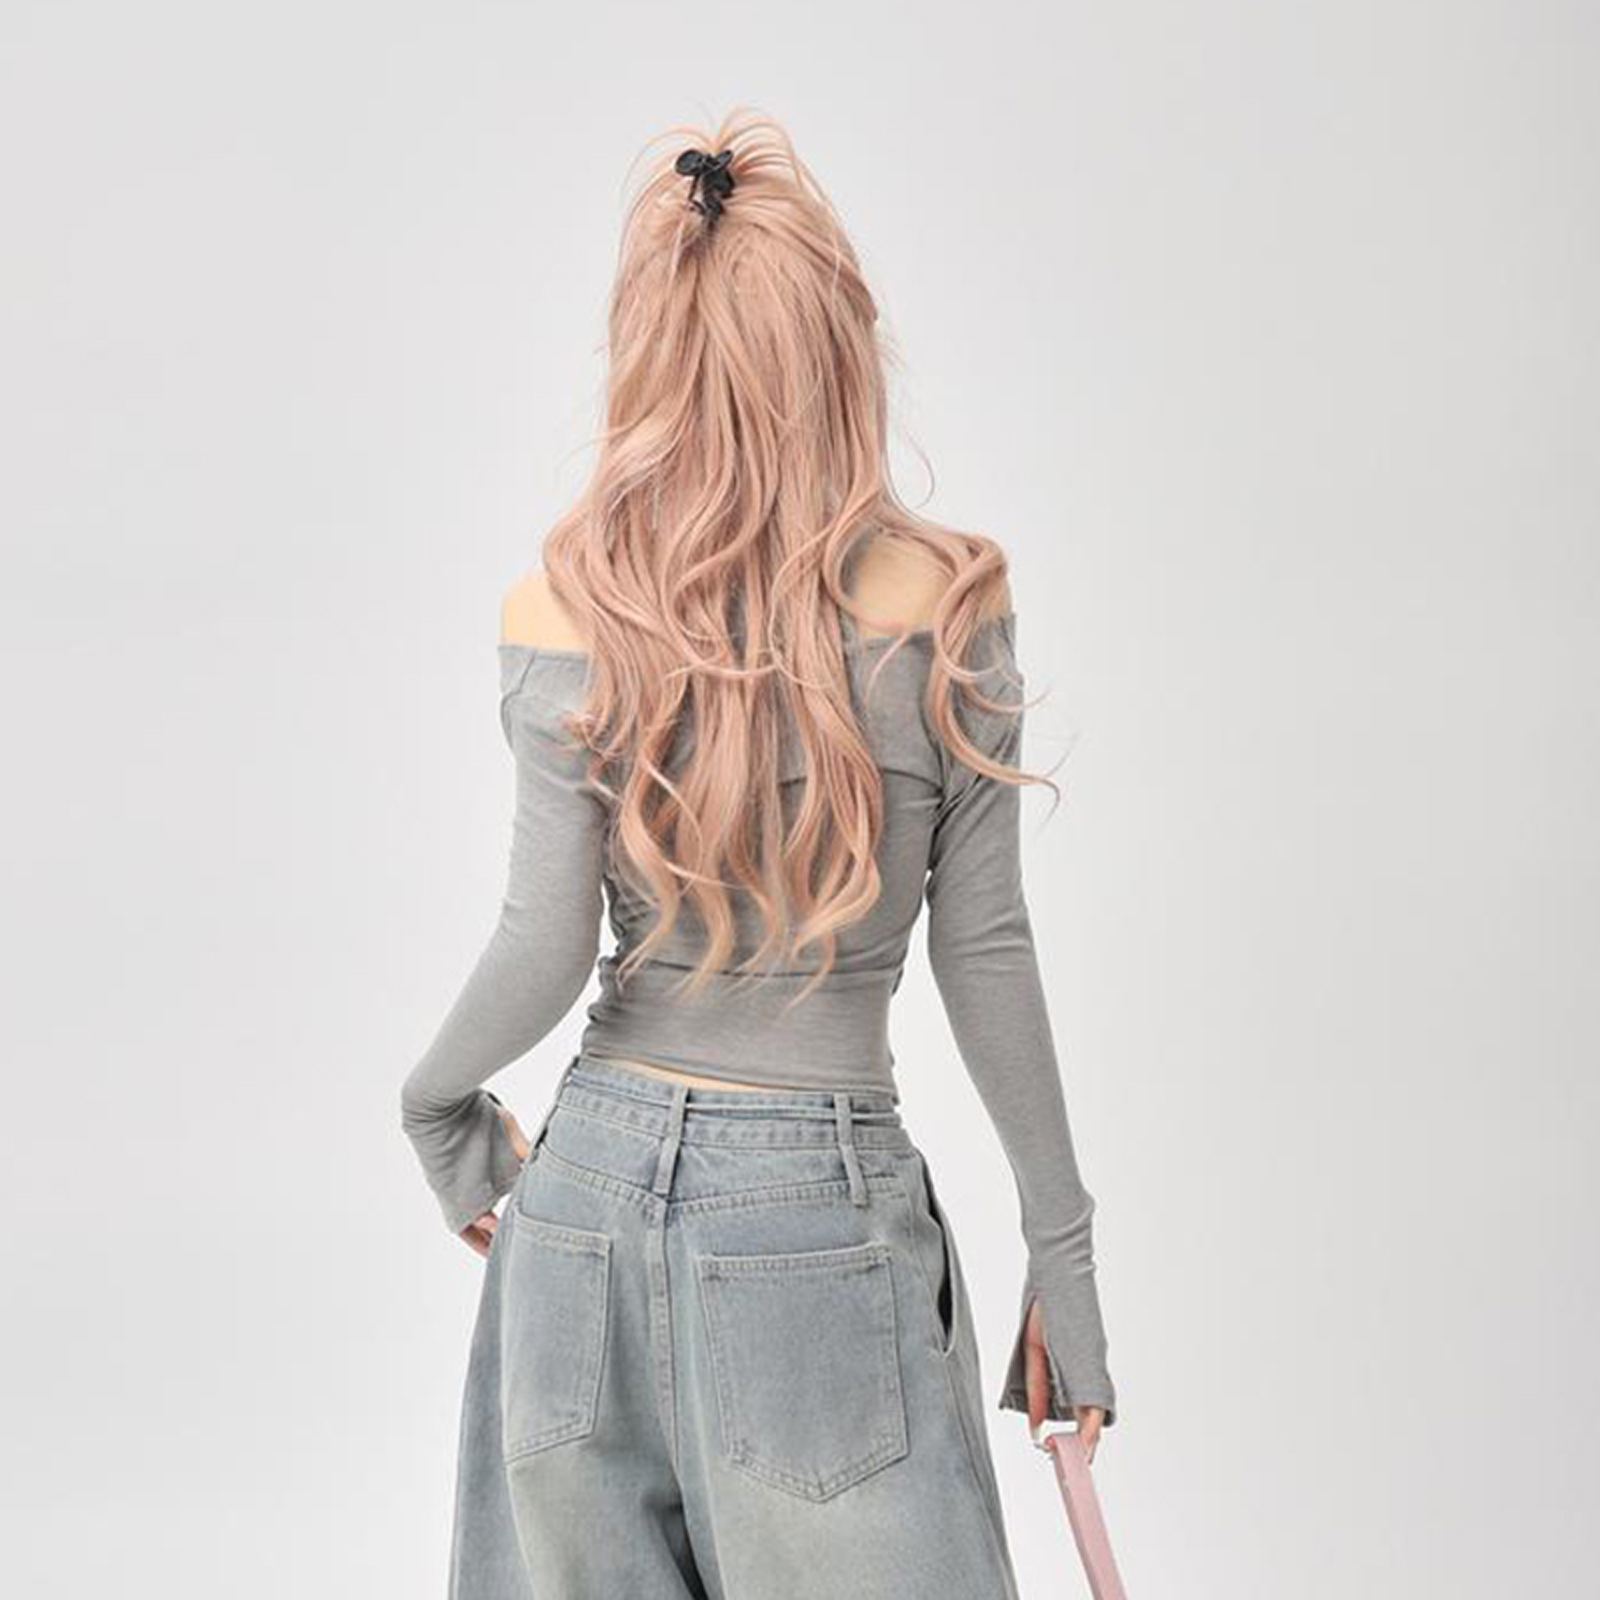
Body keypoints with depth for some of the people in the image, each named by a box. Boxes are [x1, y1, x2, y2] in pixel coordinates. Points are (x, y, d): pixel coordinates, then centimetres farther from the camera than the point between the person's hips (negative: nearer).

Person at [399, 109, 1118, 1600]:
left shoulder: (564, 615, -6)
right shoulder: (946, 602, -8)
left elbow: (544, 955, -8)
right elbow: (984, 950, -4)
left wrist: (433, 1099, 12)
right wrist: (1061, 1243, 5)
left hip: (589, 1187, 2)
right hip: (820, 1209, -2)